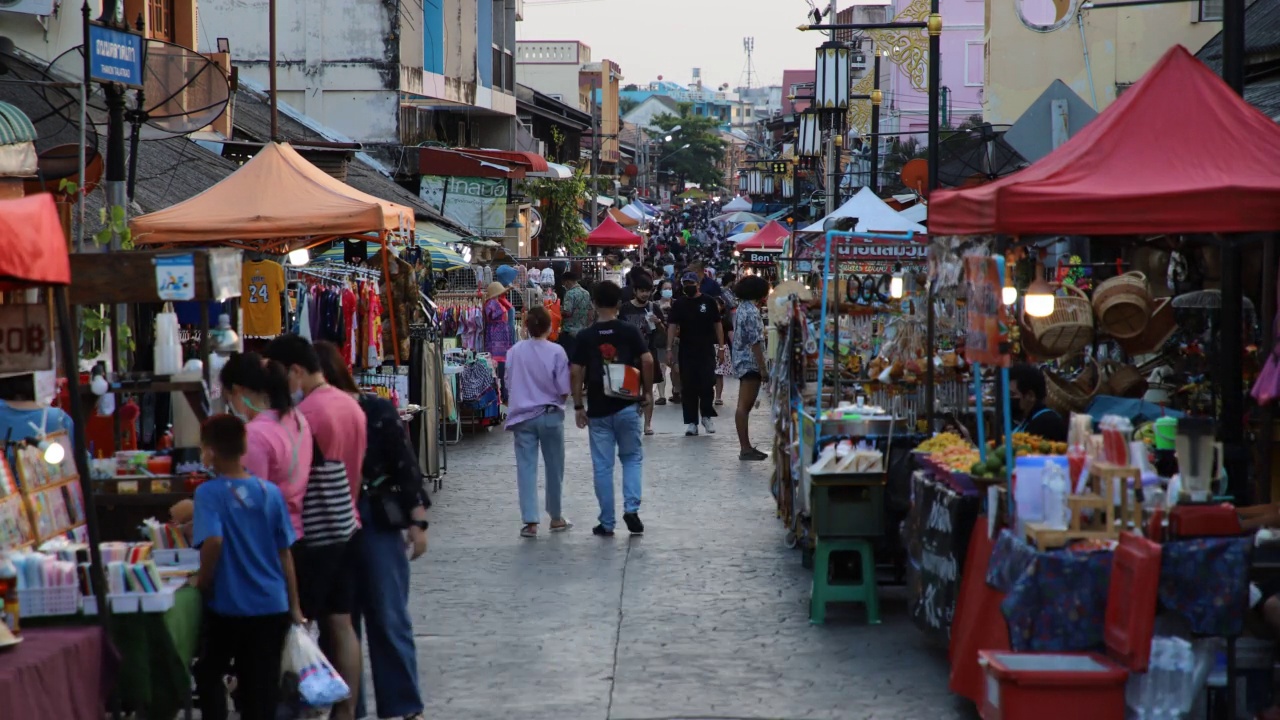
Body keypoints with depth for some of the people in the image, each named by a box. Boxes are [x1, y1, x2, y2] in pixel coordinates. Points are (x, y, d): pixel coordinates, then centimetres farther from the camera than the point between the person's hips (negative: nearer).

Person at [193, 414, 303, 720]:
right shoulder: (270, 492, 3)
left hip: (228, 606, -3)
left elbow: (213, 541, -25)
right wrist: (294, 606, 13)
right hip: (273, 604, 3)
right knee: (262, 684, 7)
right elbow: (285, 553, 7)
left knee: (209, 673, 17)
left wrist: (202, 582, -9)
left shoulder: (209, 493, -10)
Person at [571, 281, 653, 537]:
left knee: (602, 466, 6)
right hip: (627, 406, 0)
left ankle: (607, 523, 9)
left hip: (598, 410, 0)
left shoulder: (585, 336, -2)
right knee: (632, 457, 16)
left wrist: (578, 406, 1)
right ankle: (631, 508, -3)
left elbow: (575, 372, -5)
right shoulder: (629, 331, -3)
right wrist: (646, 391, 2)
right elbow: (647, 361, -10)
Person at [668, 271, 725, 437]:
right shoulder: (679, 304, 5)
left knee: (707, 384, -7)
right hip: (686, 352, 1)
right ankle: (691, 422, 7)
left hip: (706, 350, -1)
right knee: (688, 388, 1)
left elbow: (717, 325, 5)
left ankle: (706, 415, 13)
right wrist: (669, 349, -10)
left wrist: (721, 347, -1)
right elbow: (672, 326, 0)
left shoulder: (709, 302, 3)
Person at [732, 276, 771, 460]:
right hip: (751, 363, -10)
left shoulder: (741, 308, 14)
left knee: (744, 406, 11)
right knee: (745, 406, -9)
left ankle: (745, 447, 15)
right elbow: (756, 342, -19)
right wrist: (763, 368, -17)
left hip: (742, 362, 10)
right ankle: (745, 448, -8)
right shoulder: (752, 312, -15)